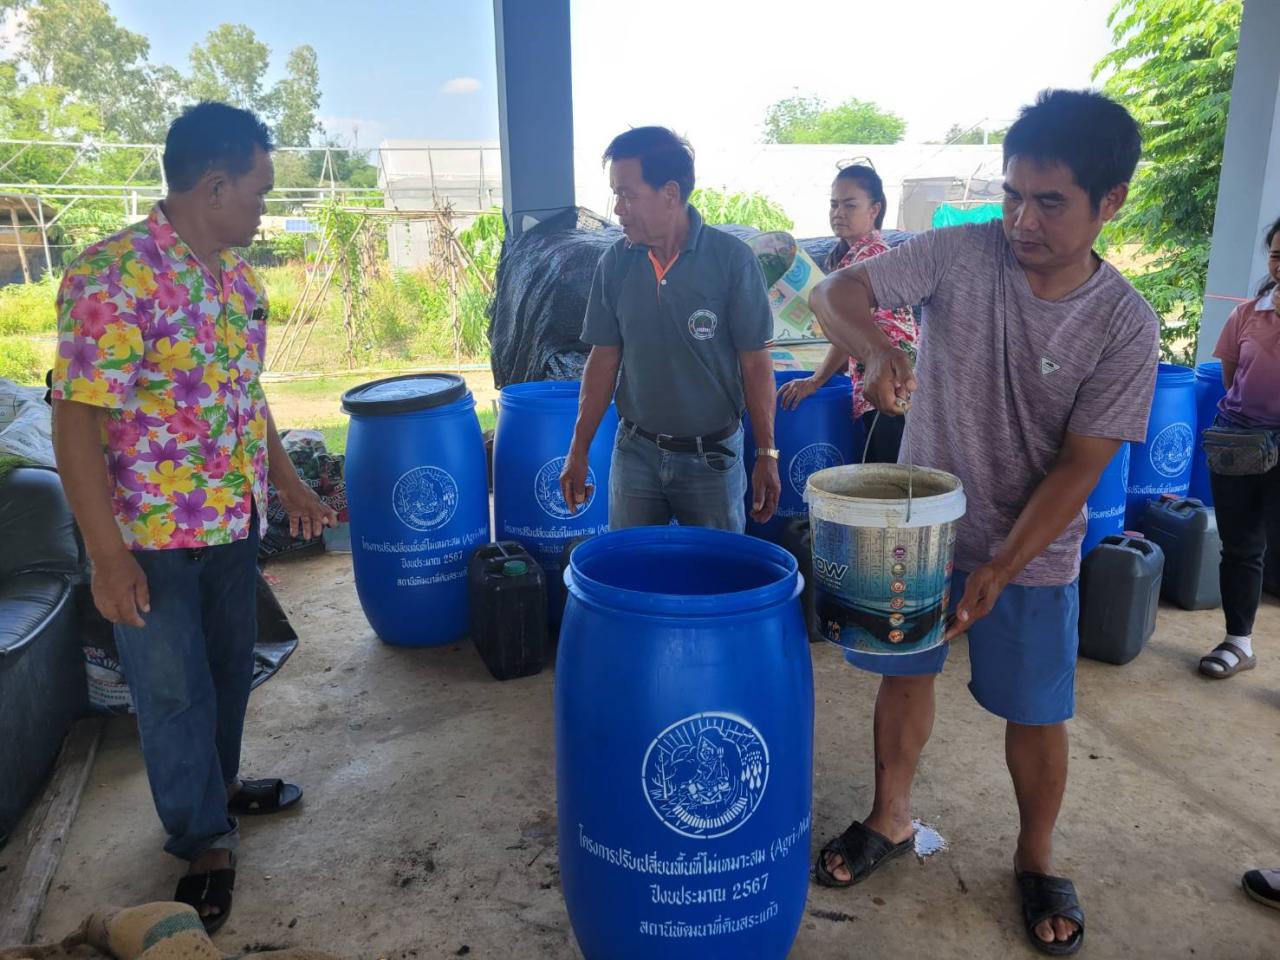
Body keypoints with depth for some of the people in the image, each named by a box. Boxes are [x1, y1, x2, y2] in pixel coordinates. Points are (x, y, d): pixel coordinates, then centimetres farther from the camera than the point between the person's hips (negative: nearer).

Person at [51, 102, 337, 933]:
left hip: (236, 522, 7)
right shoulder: (112, 274, -19)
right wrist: (108, 555, -20)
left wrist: (288, 481, 17)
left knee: (230, 666, 21)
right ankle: (203, 838, 29)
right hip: (153, 536, -7)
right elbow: (77, 421, -20)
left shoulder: (238, 274, 6)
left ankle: (218, 785, 45)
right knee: (175, 689, 10)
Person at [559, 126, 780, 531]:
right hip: (635, 452, 3)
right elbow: (604, 358, 4)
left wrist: (766, 454, -8)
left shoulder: (732, 259, -12)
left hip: (713, 456, -3)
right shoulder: (615, 262, -2)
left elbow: (755, 362, -8)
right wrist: (578, 450, 4)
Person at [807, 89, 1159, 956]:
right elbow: (835, 292, -16)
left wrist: (998, 571, -21)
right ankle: (891, 820, 38)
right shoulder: (961, 254, -13)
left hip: (1034, 550, -1)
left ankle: (1037, 859, 36)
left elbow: (1077, 468, -14)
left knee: (1037, 714, 10)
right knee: (905, 673, 15)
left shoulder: (1126, 327, -15)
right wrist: (877, 350, -38)